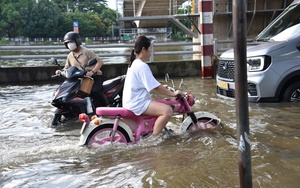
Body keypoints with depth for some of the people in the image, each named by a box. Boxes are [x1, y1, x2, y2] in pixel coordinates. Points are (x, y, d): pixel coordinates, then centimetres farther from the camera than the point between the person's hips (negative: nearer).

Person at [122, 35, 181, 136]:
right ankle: (153, 138, -17)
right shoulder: (142, 66, -17)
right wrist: (173, 93, -11)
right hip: (137, 104, -11)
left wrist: (162, 87, 25)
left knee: (163, 105, 26)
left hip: (131, 101, 11)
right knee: (168, 110, -23)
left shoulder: (134, 63, 15)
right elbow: (156, 88, -19)